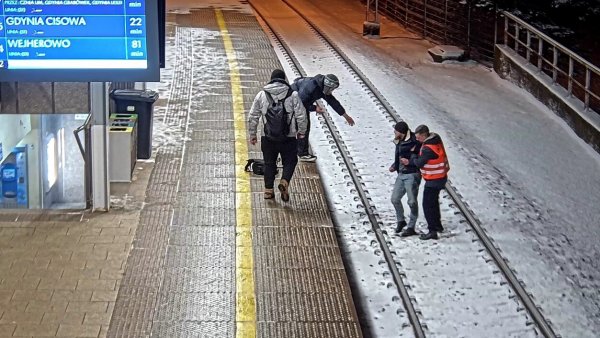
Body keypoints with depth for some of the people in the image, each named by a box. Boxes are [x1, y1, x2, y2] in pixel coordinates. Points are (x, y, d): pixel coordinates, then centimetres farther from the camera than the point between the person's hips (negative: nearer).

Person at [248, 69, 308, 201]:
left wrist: (252, 134, 17)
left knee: (269, 163, 16)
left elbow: (252, 117, 6)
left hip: (268, 138, 2)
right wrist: (301, 131, 12)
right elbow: (301, 115, -3)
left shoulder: (261, 95, 2)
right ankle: (284, 182, -10)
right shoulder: (292, 95, -4)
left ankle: (268, 190, 17)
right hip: (288, 138, -2)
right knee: (290, 161, 13)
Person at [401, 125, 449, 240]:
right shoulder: (436, 140, 4)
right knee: (434, 201, 25)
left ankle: (432, 231, -7)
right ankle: (437, 225, 40)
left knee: (427, 205, -5)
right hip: (441, 177, 10)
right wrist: (409, 161, -1)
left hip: (433, 180, -10)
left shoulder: (428, 148, -27)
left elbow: (419, 163, -19)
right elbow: (423, 157, 9)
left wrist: (412, 156, 0)